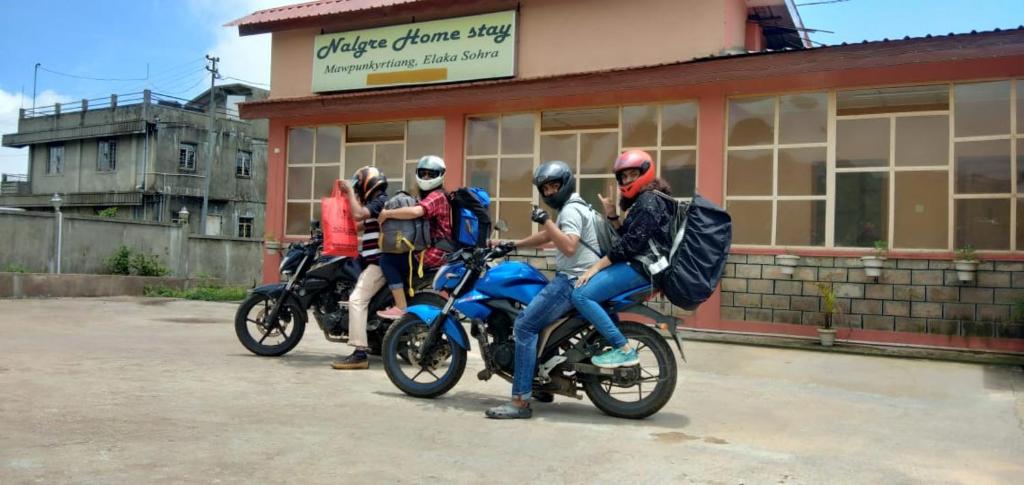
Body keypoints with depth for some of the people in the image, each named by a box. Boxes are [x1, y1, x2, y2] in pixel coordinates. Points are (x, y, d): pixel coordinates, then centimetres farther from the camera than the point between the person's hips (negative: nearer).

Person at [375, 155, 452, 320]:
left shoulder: (436, 196, -13)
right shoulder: (428, 196, 23)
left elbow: (415, 211, -32)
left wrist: (387, 213, -24)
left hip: (433, 253, -11)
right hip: (435, 250, 11)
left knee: (387, 259, -16)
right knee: (396, 256, 25)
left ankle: (401, 308, -19)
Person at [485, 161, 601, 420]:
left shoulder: (571, 209, -12)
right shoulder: (571, 208, 23)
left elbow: (569, 247, -28)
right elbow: (547, 236, 33)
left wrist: (545, 220, -25)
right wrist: (513, 244, 31)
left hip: (574, 281, -11)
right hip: (570, 278, 11)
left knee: (525, 326, -17)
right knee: (535, 322, 22)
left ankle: (521, 400, -19)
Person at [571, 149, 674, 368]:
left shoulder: (649, 201, -13)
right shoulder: (642, 200, 20)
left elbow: (632, 243, -21)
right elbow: (625, 236, 19)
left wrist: (596, 266, -20)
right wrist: (611, 215, 5)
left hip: (641, 266, -11)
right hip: (637, 262, 11)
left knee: (581, 295, -21)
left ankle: (624, 350, -20)